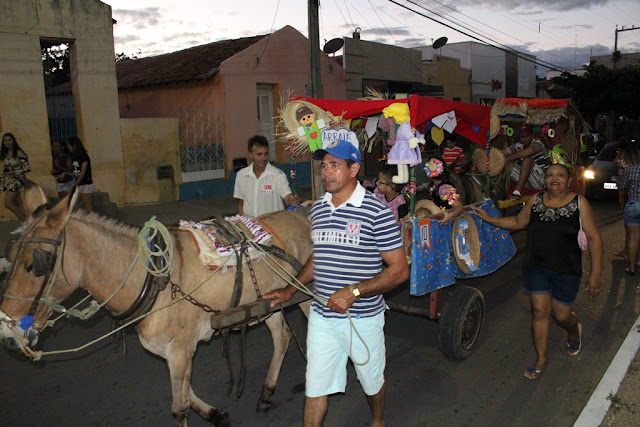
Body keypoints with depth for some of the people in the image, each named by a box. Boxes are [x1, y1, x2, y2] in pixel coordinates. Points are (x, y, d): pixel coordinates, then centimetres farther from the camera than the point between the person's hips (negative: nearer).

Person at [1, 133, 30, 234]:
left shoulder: (18, 153, -10)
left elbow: (27, 167, -12)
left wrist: (15, 172, -18)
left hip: (16, 180, -7)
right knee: (18, 204, 9)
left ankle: (25, 221, 0)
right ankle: (23, 225, 14)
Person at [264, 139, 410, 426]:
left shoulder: (376, 211, -16)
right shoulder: (318, 209, 3)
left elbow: (399, 270, -16)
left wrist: (354, 291, -25)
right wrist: (290, 290, 10)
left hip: (363, 317, -4)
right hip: (322, 315, 4)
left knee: (371, 379, 21)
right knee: (315, 386, 12)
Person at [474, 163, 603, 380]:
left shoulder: (579, 203, -9)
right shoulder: (536, 200, 2)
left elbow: (594, 238, -8)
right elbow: (518, 222, 17)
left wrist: (595, 274, -11)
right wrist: (489, 219, 8)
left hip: (566, 270, -2)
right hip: (536, 267, 3)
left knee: (561, 315, 7)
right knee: (540, 311, 4)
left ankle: (574, 331, 46)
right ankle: (541, 361, 21)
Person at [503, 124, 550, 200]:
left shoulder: (538, 143, -9)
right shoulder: (518, 146, 8)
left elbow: (530, 151, -34)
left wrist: (508, 158, -34)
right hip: (526, 180, 6)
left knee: (527, 159, -29)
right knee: (508, 164, -6)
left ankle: (518, 191, -40)